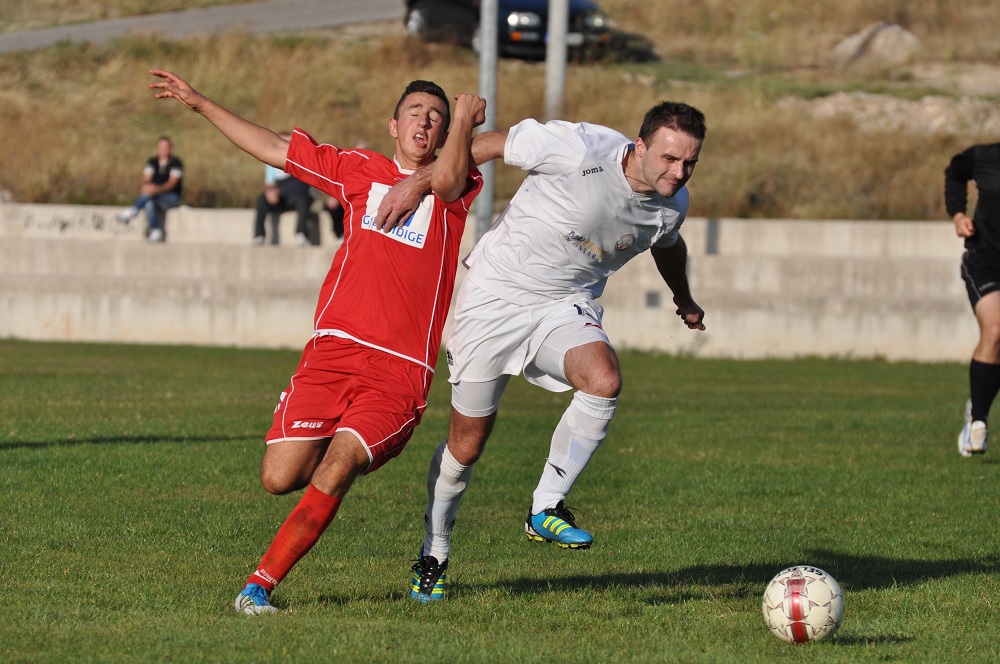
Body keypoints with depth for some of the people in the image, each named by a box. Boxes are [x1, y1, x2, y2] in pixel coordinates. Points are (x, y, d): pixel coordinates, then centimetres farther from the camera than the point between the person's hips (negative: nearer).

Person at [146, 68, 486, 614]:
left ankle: (261, 583, -14)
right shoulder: (360, 170, 18)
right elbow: (273, 148, 24)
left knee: (334, 472, -21)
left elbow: (445, 179, -17)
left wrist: (466, 118, -4)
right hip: (333, 351, 3)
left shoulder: (457, 189, 10)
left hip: (401, 373, -3)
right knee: (279, 478, -8)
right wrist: (200, 104, 25)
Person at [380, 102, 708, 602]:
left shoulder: (672, 204, -6)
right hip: (495, 297, -4)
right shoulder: (580, 149, -26)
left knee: (603, 380, -29)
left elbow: (667, 243, 20)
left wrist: (684, 301, 35)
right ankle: (433, 556, 28)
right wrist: (420, 181, -14)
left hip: (566, 306, 4)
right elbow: (492, 144, -14)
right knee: (467, 442, 3)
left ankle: (546, 509, -13)